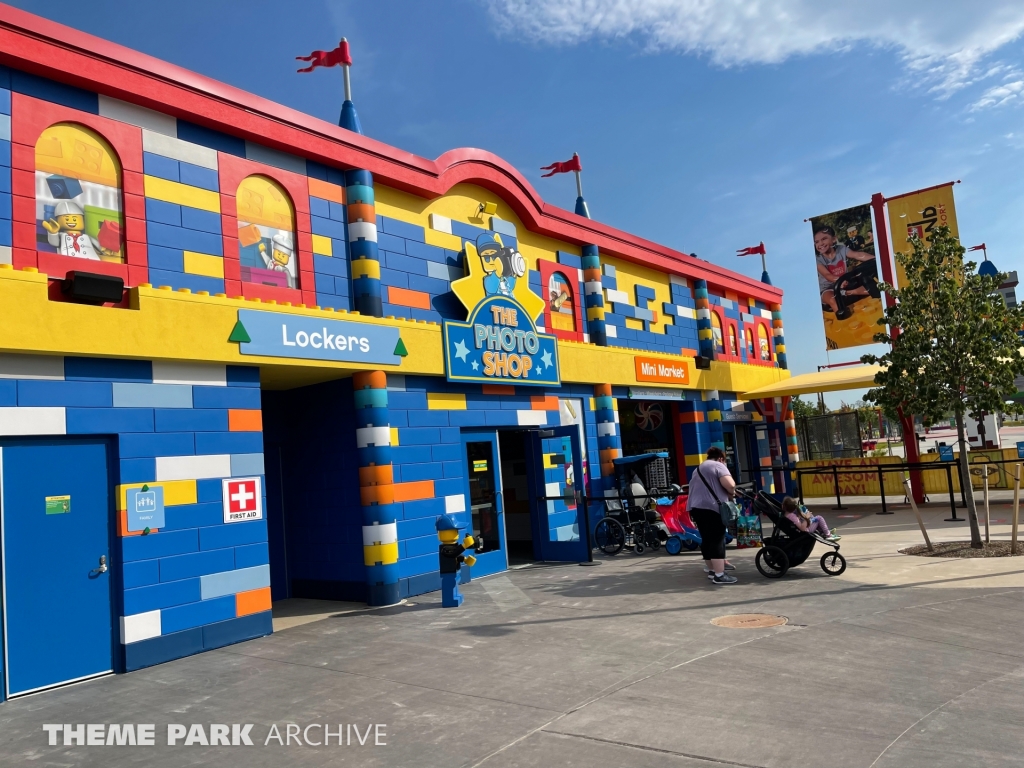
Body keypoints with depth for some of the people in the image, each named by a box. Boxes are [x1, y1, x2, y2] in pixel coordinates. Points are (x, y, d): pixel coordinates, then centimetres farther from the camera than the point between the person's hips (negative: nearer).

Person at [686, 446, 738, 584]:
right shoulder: (718, 466, 0)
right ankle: (719, 575, -11)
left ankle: (711, 569, 23)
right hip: (711, 508, -8)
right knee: (717, 540, -8)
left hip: (695, 507, 8)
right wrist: (732, 492, 5)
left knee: (707, 539, 15)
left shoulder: (698, 469, 27)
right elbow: (729, 485, -15)